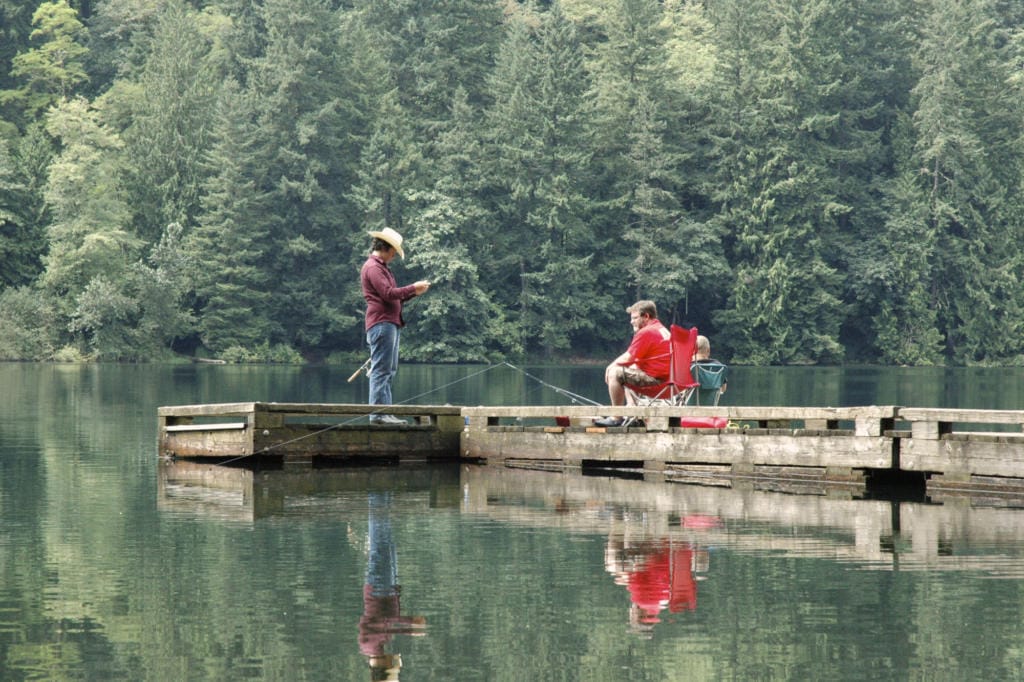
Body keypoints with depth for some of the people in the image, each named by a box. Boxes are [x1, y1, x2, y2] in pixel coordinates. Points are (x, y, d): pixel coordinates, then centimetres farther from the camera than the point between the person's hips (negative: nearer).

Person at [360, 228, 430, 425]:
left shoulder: (382, 267, 25)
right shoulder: (373, 267, -9)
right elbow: (388, 293, -18)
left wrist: (413, 292, 15)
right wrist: (413, 288, -9)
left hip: (391, 323, 11)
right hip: (381, 323, -11)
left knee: (389, 371, 10)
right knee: (381, 370, -12)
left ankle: (385, 412, 11)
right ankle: (378, 413, -15)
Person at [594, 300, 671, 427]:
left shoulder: (646, 332, -15)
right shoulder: (663, 330, 18)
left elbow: (627, 358, -14)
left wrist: (612, 365, 5)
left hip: (654, 378, -11)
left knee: (614, 373, -10)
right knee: (627, 371, 31)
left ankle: (616, 418, -7)